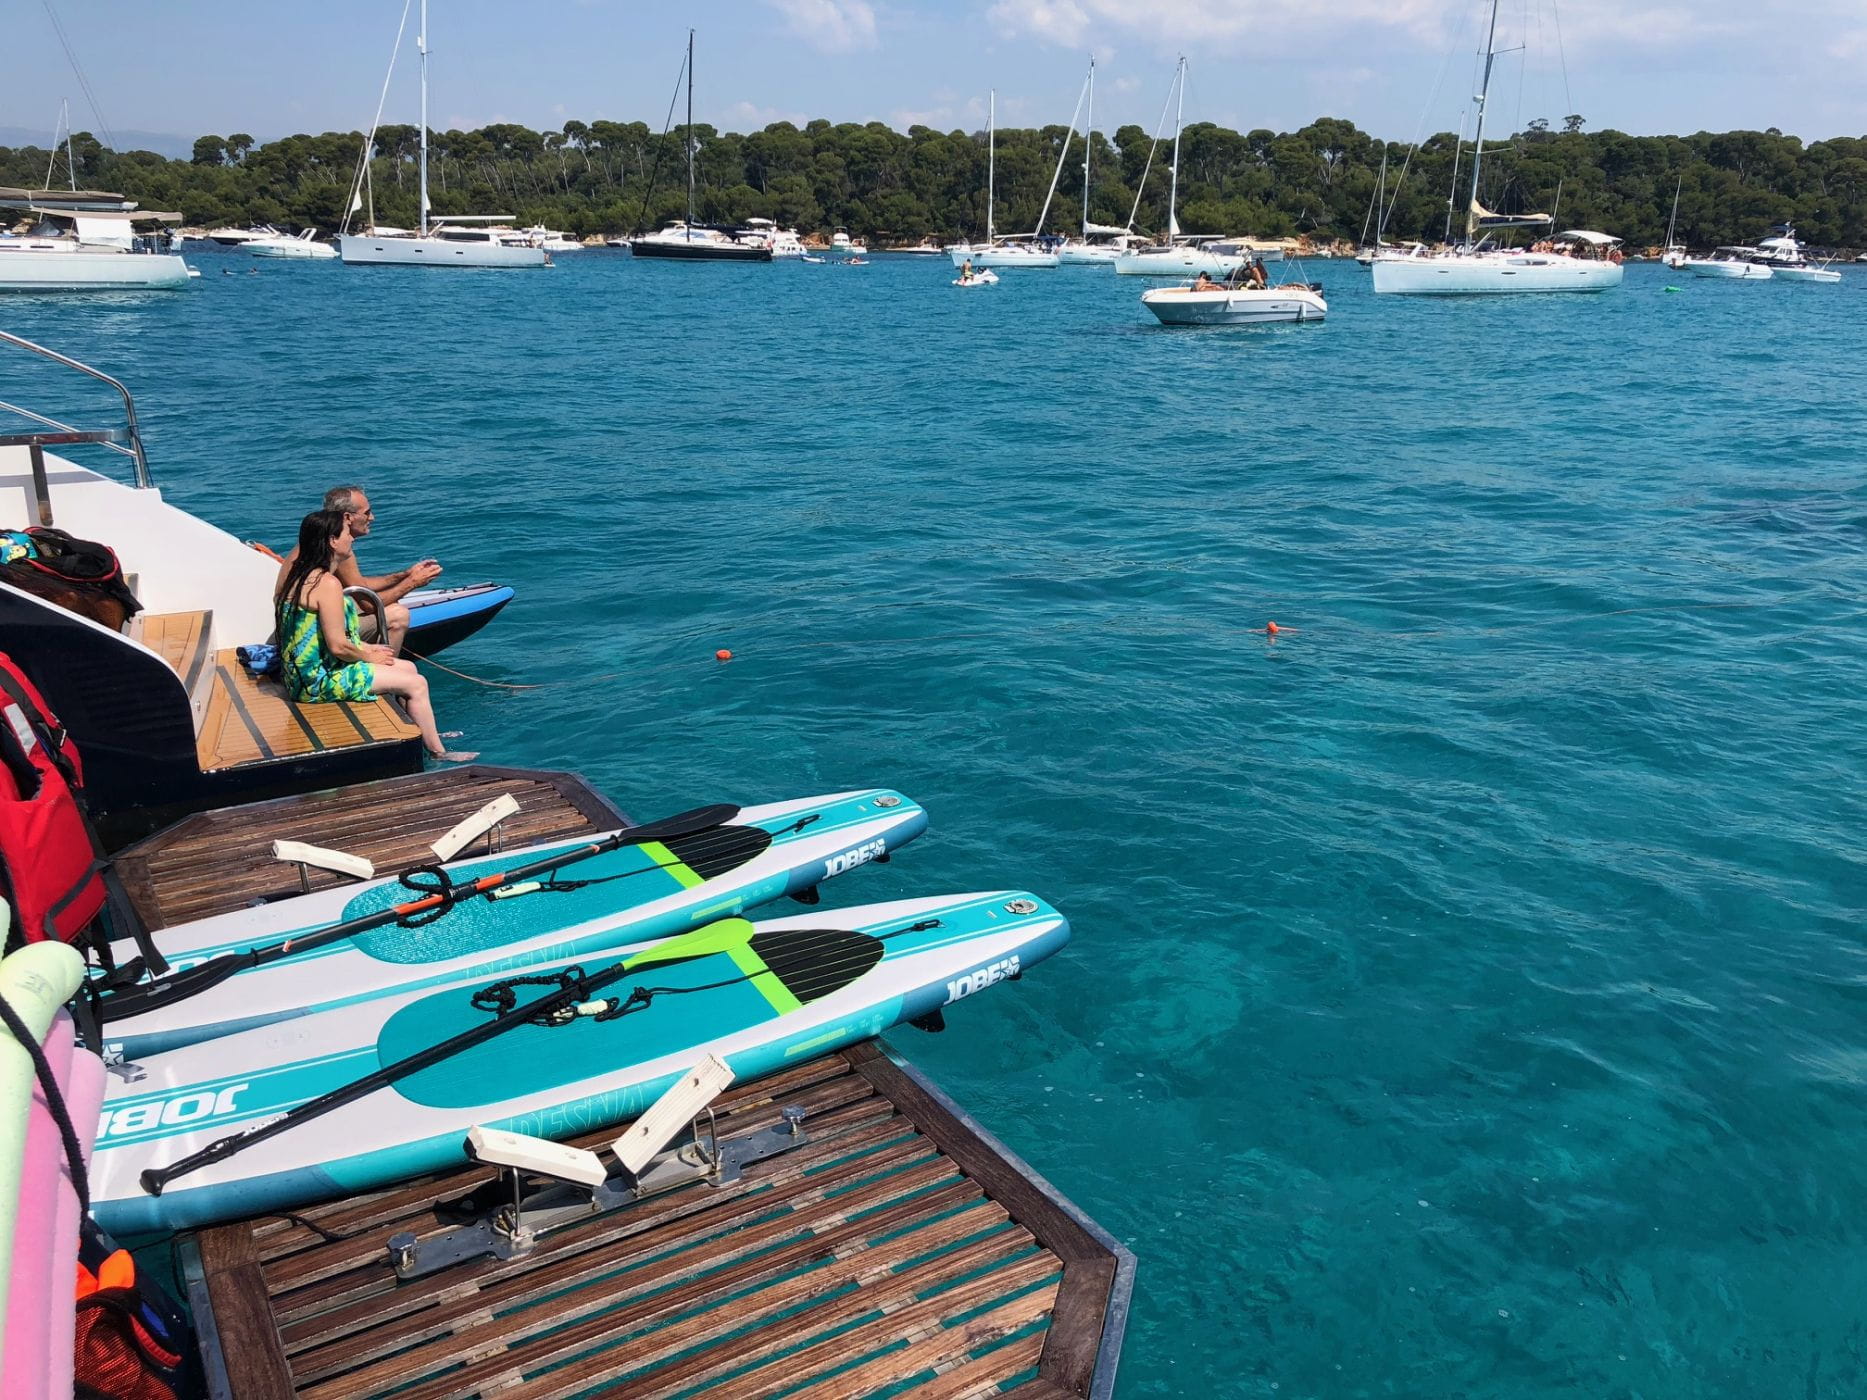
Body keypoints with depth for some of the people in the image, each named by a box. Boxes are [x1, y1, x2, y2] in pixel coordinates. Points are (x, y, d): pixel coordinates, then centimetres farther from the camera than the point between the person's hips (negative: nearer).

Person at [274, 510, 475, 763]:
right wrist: (368, 656, -6)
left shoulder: (298, 572, 8)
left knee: (408, 668, 17)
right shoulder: (327, 583, -24)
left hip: (306, 670, 10)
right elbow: (338, 646, -24)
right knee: (416, 684, -5)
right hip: (320, 680, -10)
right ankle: (438, 753, 7)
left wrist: (365, 647, 11)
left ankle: (427, 734, 28)